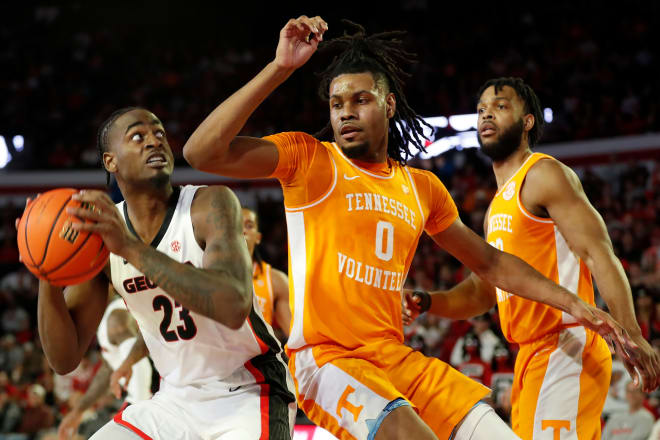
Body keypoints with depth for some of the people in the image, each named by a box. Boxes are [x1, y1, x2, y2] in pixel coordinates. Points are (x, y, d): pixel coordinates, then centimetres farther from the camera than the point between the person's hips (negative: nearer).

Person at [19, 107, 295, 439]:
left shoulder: (210, 204, -17)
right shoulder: (100, 231, -2)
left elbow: (234, 306, -36)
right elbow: (64, 359, -3)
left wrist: (131, 248, -38)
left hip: (248, 395, -5)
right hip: (176, 398, 5)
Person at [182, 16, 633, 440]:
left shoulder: (422, 187, 16)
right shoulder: (308, 159, 0)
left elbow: (489, 262, 27)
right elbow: (202, 152, -14)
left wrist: (572, 303, 20)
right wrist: (280, 68, -16)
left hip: (397, 359, 6)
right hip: (327, 359, -6)